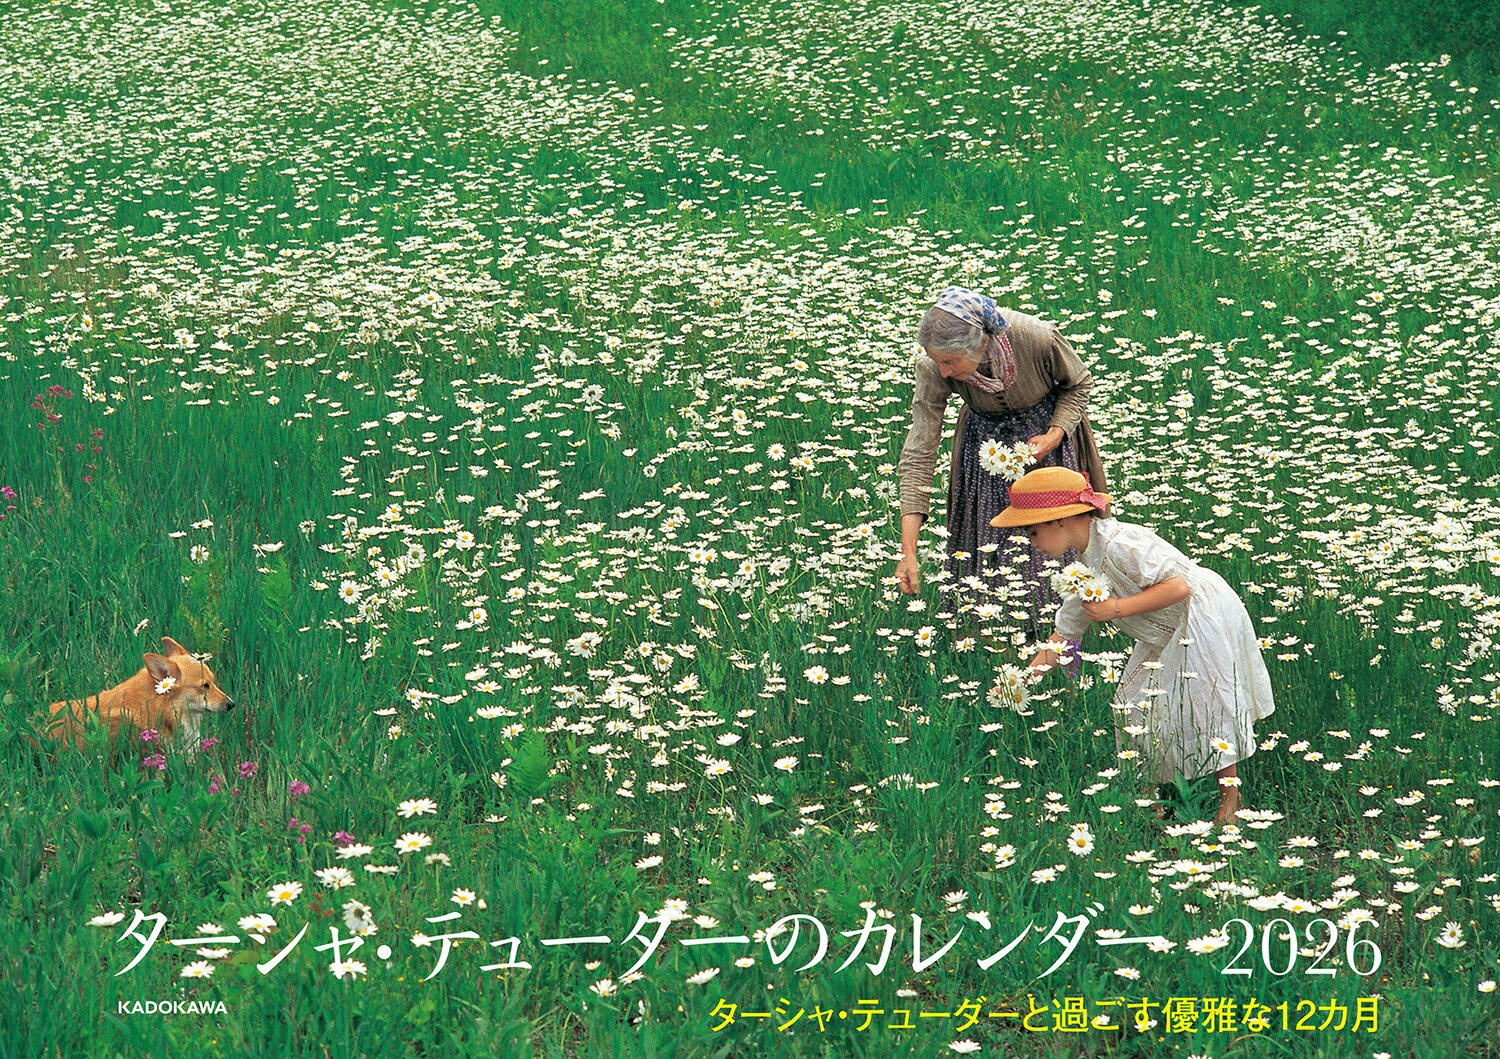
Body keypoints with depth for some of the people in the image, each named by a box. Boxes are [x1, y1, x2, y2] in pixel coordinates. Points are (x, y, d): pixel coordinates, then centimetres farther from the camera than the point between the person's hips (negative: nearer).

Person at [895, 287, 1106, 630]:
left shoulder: (1037, 339, -37)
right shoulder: (933, 370, -32)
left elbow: (1078, 384, -11)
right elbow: (918, 455, -30)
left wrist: (1055, 435, -27)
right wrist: (908, 549, -35)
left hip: (1045, 436, -1)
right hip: (986, 441, 1)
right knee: (986, 536, 2)